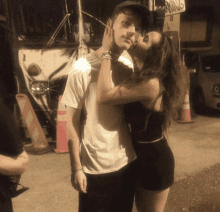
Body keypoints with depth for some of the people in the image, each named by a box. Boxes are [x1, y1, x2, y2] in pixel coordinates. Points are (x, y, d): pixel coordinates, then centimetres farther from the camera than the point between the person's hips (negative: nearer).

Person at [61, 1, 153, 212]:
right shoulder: (82, 70, -16)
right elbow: (72, 122, -11)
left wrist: (136, 150, 8)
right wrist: (76, 168, -10)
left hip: (128, 162, 5)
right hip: (95, 168, -5)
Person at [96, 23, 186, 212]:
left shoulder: (151, 84, -29)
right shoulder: (141, 78, 2)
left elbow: (103, 97, -32)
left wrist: (107, 52, -26)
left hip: (154, 160, -9)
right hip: (143, 156, 9)